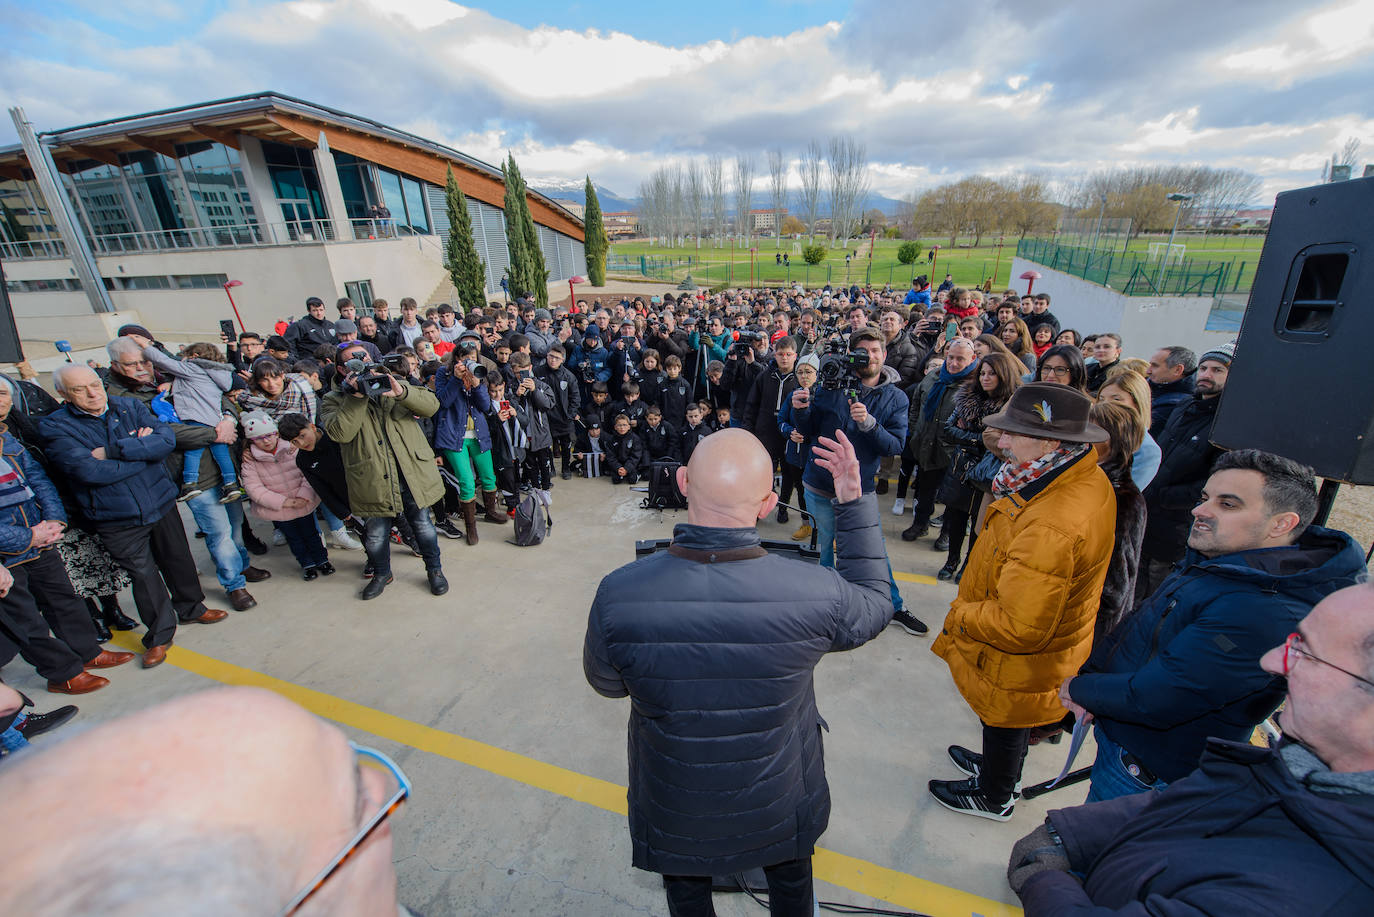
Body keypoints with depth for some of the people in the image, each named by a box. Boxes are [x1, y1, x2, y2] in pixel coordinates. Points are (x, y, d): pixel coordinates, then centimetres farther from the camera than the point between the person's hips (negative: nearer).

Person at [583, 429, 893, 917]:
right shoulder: (815, 593, -34)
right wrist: (854, 502, -9)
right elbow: (876, 605, -8)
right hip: (778, 811, 1)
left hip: (674, 818, 1)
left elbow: (606, 682, -10)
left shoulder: (617, 595, -33)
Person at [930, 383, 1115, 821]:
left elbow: (1020, 627, -34)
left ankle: (994, 797, 50)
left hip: (1018, 666, -8)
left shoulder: (1050, 527, -42)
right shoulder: (1089, 478, -10)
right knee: (1008, 721, 32)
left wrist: (959, 616, -20)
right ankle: (999, 767, 60)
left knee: (1005, 723, 21)